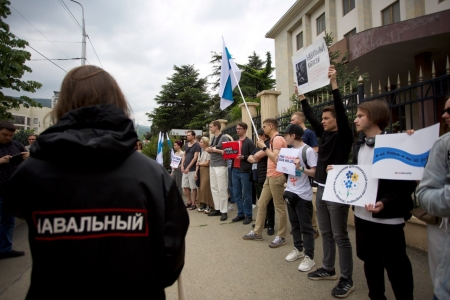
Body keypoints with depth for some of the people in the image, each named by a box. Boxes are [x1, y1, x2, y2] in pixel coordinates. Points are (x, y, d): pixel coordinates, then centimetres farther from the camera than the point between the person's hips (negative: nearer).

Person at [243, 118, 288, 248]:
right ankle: (257, 232, 21)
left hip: (276, 177, -10)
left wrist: (264, 147, -17)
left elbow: (276, 158, -22)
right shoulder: (273, 140, 18)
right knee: (261, 203, 12)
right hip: (270, 177, 10)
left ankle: (281, 237, 9)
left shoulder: (278, 139, -13)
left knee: (279, 206, -1)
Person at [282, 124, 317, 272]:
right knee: (294, 223, 17)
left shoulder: (308, 150, -14)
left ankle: (309, 257, 11)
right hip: (290, 191, 8)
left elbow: (315, 172, -17)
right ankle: (298, 249, 32)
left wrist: (301, 168, -29)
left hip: (303, 194, -8)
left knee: (305, 226, 1)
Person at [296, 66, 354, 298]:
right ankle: (328, 269, 30)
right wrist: (302, 97, 17)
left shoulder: (344, 136, -9)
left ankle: (347, 280, 11)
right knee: (326, 233, 16)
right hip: (321, 189, 8)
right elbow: (310, 117, 16)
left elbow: (341, 111, -21)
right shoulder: (324, 134, 10)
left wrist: (334, 84, -25)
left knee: (340, 236, 0)